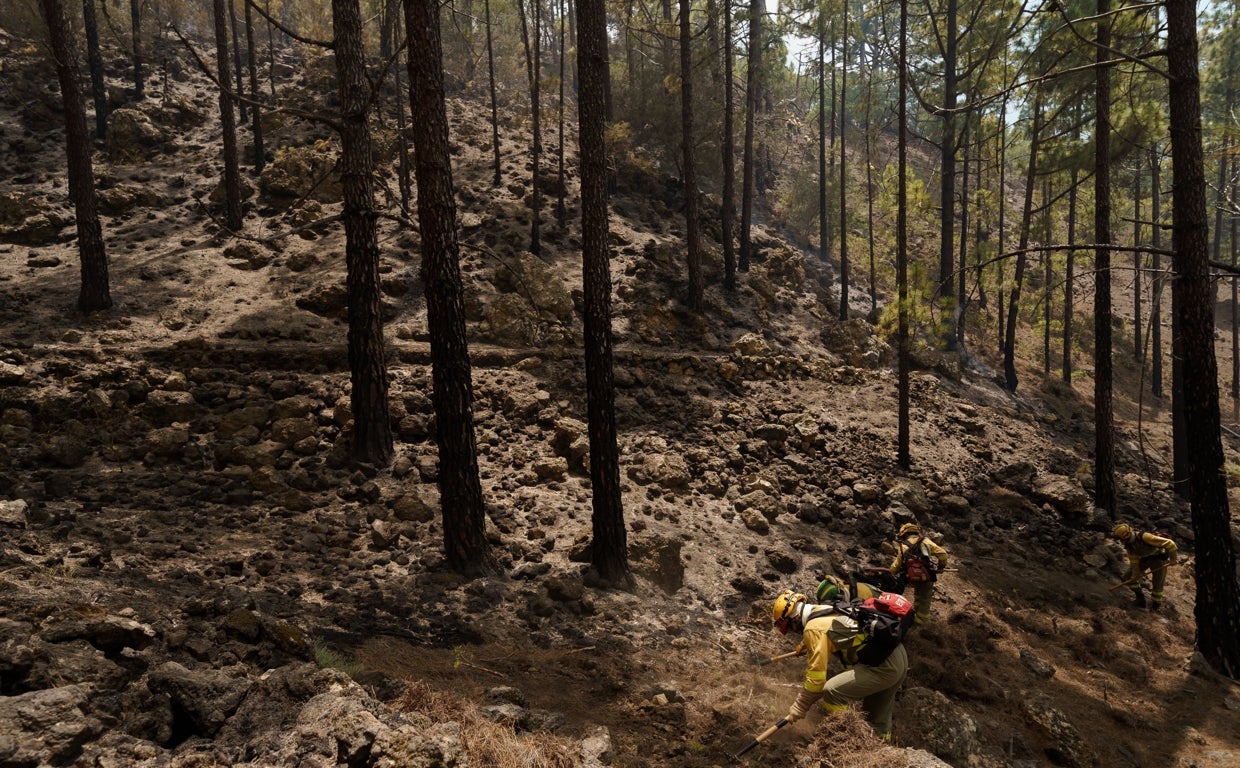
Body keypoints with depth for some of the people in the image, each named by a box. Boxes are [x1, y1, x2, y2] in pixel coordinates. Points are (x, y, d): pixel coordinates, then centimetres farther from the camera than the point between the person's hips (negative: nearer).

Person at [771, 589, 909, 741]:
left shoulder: (814, 628, -14)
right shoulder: (825, 611, 12)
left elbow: (816, 676, -12)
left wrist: (799, 708, -3)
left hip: (882, 665, -10)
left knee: (833, 692, -17)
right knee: (878, 718, 24)